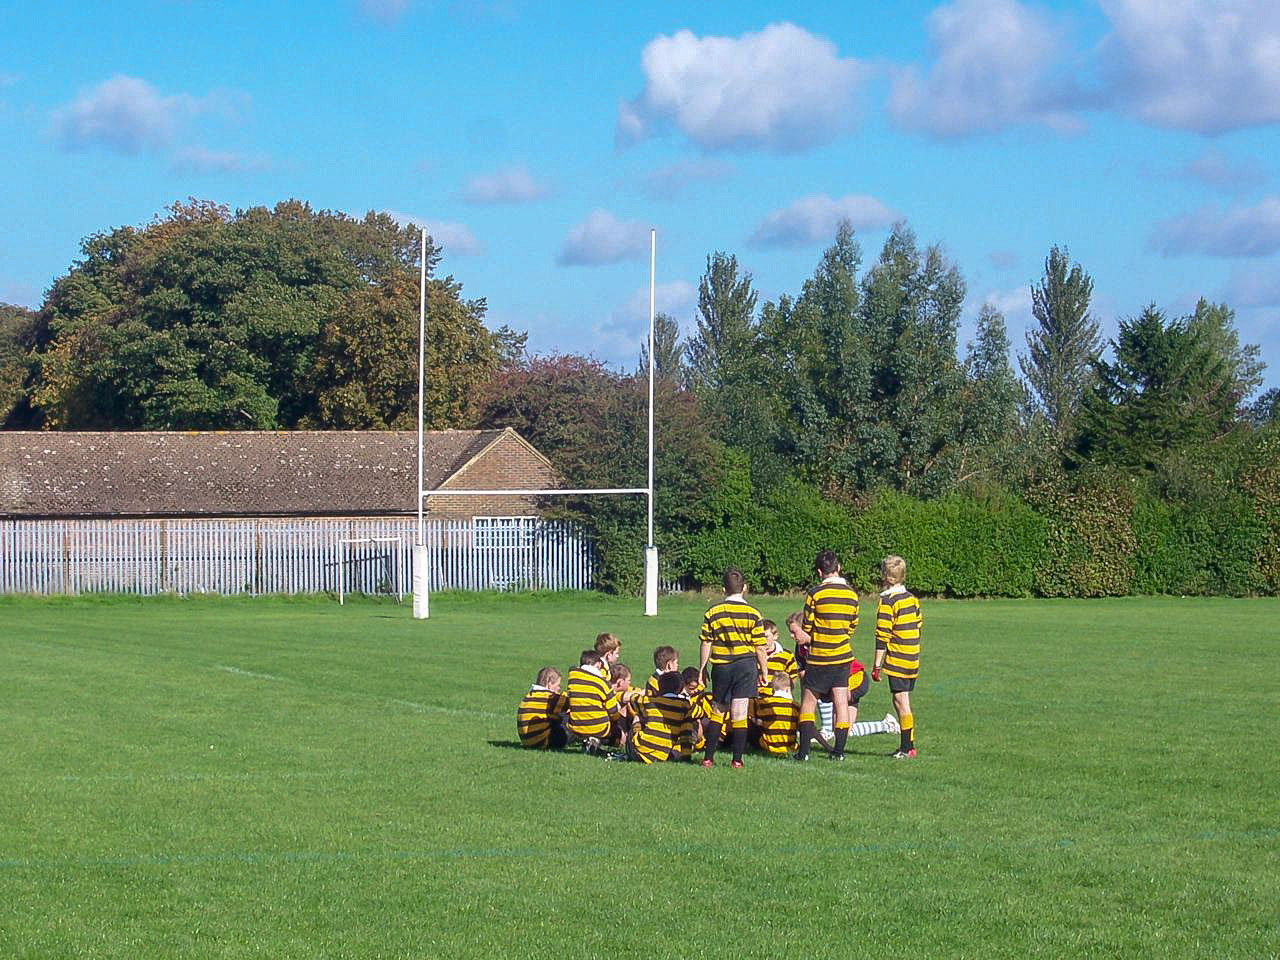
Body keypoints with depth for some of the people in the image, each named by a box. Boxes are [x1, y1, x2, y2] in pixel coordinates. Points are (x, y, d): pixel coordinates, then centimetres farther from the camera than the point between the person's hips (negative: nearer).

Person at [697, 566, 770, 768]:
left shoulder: (713, 612, 1)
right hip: (746, 665, -2)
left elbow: (705, 644, 3)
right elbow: (760, 647, -2)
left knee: (719, 712, 13)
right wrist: (764, 673, 7)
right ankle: (737, 759, -1)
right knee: (739, 713, -1)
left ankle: (708, 757, 9)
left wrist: (702, 669, 13)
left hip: (721, 667, 2)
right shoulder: (753, 614, -4)